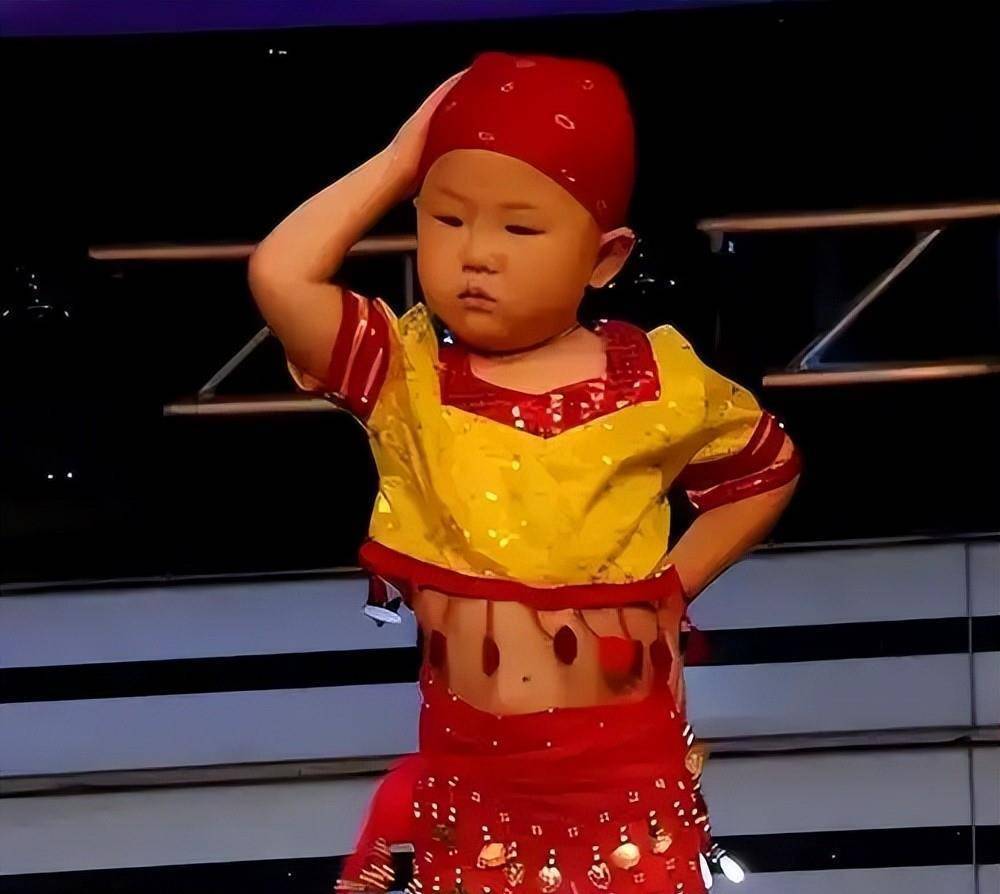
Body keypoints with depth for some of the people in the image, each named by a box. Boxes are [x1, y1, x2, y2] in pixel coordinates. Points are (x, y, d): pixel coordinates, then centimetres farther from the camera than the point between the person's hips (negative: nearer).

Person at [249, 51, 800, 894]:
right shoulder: (405, 370, -6)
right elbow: (279, 276, -23)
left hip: (628, 765, 0)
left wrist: (676, 581, 5)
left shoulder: (659, 383, -5)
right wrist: (396, 163, -13)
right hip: (468, 768, 1)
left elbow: (770, 469, 14)